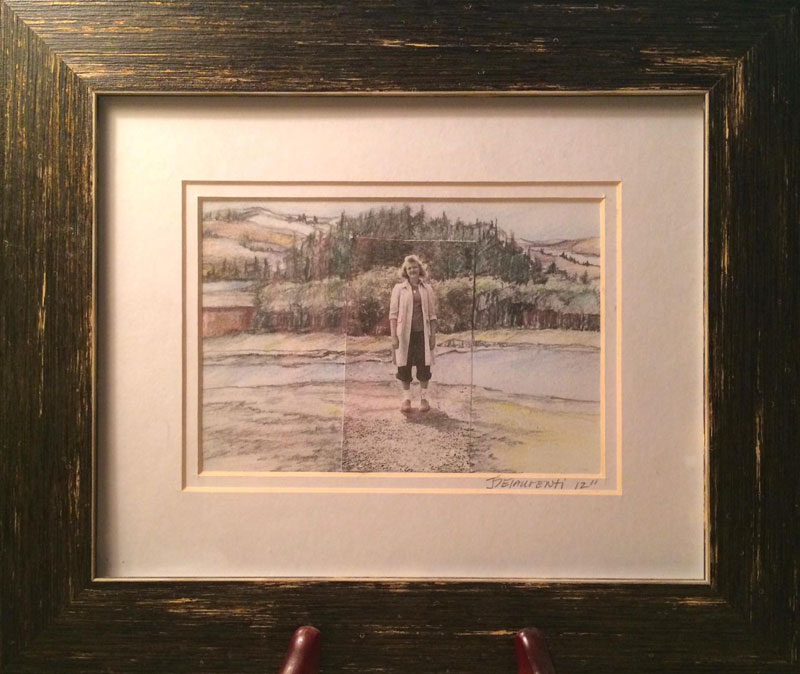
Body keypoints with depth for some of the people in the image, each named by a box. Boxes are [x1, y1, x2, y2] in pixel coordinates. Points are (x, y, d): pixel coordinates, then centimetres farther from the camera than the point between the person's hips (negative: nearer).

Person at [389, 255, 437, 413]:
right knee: (404, 366, 4)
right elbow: (393, 313, -1)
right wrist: (393, 336, -7)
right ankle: (406, 398, 16)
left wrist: (433, 335, 2)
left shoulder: (427, 288, 6)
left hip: (422, 332, 1)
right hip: (404, 333, -1)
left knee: (424, 366, 3)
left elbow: (432, 314, 7)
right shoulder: (399, 288, 1)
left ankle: (423, 398, 15)